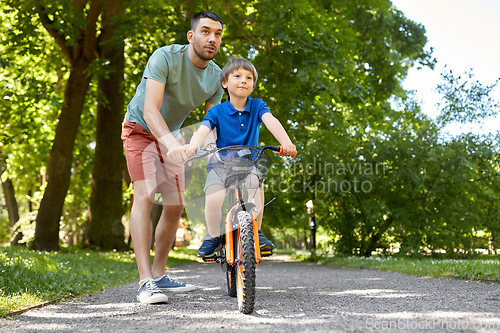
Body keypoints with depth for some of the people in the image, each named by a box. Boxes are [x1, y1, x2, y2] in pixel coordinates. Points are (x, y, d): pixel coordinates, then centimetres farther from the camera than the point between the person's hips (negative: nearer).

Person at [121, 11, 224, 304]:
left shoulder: (215, 76, -8)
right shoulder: (166, 57, -26)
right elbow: (150, 110, -36)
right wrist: (171, 142, -52)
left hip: (172, 135, 6)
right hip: (141, 129, -6)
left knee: (176, 205, 3)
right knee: (145, 196, -22)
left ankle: (159, 274, 17)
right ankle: (146, 282, -27)